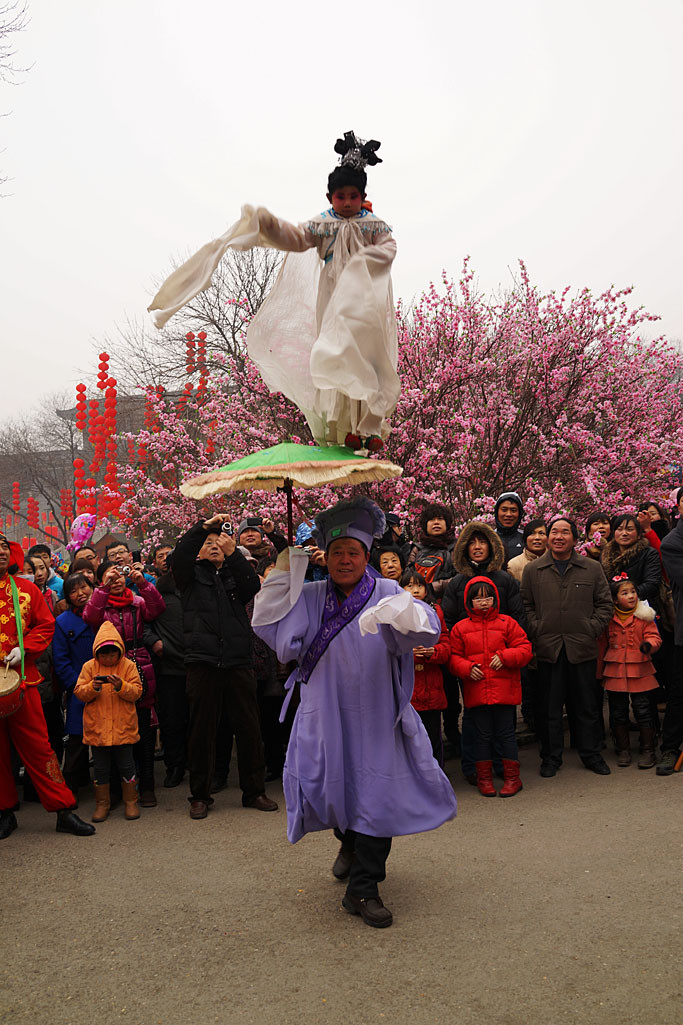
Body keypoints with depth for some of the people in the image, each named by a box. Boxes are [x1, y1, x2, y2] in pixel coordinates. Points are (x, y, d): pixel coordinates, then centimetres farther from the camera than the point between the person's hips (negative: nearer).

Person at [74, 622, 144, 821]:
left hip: (123, 727, -1)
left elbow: (137, 692, -4)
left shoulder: (128, 666, 0)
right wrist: (93, 687, -19)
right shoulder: (89, 667, 3)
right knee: (100, 767, 8)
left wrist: (121, 686, -22)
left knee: (126, 765, 5)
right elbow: (79, 692, 0)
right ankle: (102, 803, 21)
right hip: (97, 728, 1)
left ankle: (130, 801, 18)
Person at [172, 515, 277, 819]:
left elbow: (253, 586, -4)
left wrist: (233, 553, -15)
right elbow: (180, 553, -8)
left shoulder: (234, 574, 16)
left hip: (238, 660, 2)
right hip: (203, 660, -2)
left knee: (249, 728, 4)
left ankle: (254, 791, 16)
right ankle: (200, 795, 14)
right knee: (202, 729, 3)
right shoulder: (192, 575, 12)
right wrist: (204, 525, -17)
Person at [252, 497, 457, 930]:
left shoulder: (386, 593, -2)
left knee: (377, 794, -3)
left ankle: (363, 889, 10)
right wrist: (283, 576, -11)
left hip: (376, 718, -1)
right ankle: (350, 843, 42)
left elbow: (426, 629, -19)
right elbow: (271, 627, -5)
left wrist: (404, 615, -43)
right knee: (330, 790, 8)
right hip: (325, 717, 2)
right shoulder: (309, 597, 6)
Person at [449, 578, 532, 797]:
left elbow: (524, 649, 2)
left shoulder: (507, 624, 4)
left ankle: (512, 777, 16)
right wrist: (467, 668, -11)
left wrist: (504, 657, -14)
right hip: (476, 692, 1)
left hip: (504, 689, -1)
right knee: (483, 735, 7)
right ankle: (484, 778, 19)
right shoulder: (460, 628, 6)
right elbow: (453, 657, 7)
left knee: (506, 733, 4)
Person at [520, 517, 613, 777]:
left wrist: (592, 630, -3)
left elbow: (605, 604, 8)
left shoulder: (592, 569, 6)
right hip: (548, 648, 0)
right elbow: (526, 605, 7)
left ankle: (591, 755, 23)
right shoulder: (532, 570, 5)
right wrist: (536, 633, -4)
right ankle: (551, 757, 18)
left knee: (588, 705, 8)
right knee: (549, 707, 5)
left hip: (583, 648, 0)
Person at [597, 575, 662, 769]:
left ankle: (647, 751, 11)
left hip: (640, 672, -2)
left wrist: (649, 644, -26)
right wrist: (599, 673, 13)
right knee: (618, 713, 8)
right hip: (615, 672, 2)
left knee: (643, 711, -1)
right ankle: (623, 750, 21)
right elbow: (602, 646, 10)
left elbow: (654, 636, -1)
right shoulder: (609, 619, 2)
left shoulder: (644, 617, -1)